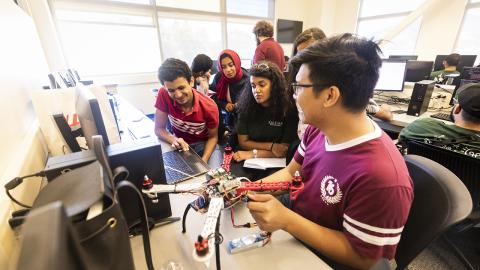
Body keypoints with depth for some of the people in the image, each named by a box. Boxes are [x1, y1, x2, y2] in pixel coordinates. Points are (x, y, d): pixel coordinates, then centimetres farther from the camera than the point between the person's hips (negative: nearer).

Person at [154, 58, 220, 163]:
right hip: (180, 144, 2)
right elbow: (159, 129, -12)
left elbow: (213, 137, -11)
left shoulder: (209, 107, -25)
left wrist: (203, 161, -26)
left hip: (202, 145, -1)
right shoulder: (163, 95, -22)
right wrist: (174, 140, -32)